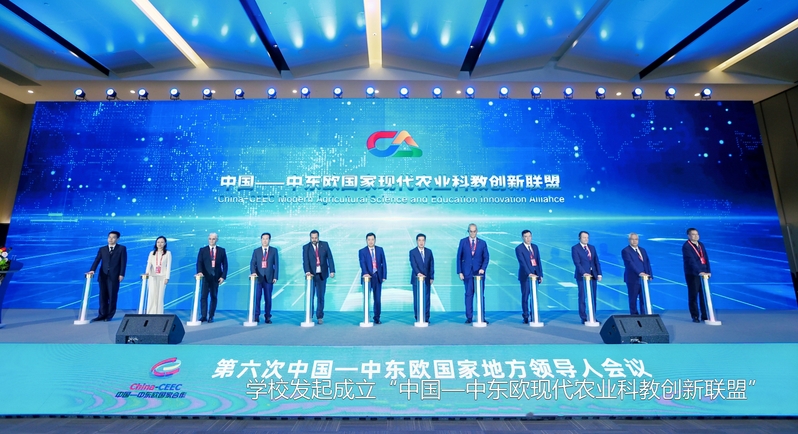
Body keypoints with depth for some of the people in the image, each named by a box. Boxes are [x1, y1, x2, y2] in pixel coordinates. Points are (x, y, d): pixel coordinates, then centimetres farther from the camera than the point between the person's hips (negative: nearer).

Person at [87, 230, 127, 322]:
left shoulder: (122, 248, 4)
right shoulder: (102, 249, 13)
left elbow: (123, 262, -2)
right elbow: (97, 260, 2)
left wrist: (121, 274, -10)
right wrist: (92, 270, -15)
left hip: (114, 276, -3)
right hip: (103, 276, 3)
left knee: (112, 296, 1)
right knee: (103, 296, 4)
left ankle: (109, 315, 8)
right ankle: (102, 315, 9)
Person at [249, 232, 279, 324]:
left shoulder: (274, 250, 7)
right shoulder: (256, 251, 10)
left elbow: (276, 264, 4)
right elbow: (252, 263, 1)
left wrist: (275, 277, -3)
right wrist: (253, 272, -18)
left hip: (269, 278, 0)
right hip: (258, 277, 0)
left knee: (268, 298, 3)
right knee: (257, 297, -4)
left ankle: (267, 317, 10)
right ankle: (256, 316, 5)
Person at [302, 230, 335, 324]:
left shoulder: (325, 245, 3)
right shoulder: (306, 247, 0)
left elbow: (330, 258, -1)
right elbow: (305, 261, -11)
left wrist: (332, 271, -10)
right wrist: (307, 271, -28)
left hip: (322, 275, 1)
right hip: (311, 275, -1)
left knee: (320, 297, 6)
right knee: (310, 296, 1)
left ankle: (320, 317, 15)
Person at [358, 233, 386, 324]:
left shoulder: (380, 250, 8)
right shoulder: (362, 251, 0)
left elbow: (383, 263, 6)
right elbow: (362, 263, -14)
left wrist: (384, 276, -1)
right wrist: (365, 273, -31)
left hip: (378, 277, 2)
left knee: (378, 299, 5)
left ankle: (377, 318, 17)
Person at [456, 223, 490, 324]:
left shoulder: (482, 243, 7)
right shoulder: (463, 241, 4)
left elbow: (486, 257, 5)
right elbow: (459, 257, 3)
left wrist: (483, 268, -12)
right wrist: (460, 272, -3)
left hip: (479, 272, 1)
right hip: (467, 272, 0)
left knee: (481, 295, 2)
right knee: (468, 295, 3)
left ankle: (482, 317, 8)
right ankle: (469, 317, 9)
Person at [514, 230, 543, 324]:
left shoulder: (535, 247, 12)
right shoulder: (519, 248, -5)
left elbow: (539, 261, 11)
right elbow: (522, 262, -15)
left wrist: (540, 274, 5)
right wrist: (529, 273, -25)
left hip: (535, 274, 5)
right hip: (525, 275, -5)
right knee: (525, 296, 0)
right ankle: (526, 317, 6)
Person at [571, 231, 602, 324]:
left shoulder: (592, 247, 14)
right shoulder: (575, 248, -3)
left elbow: (596, 261, 11)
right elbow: (577, 262, -12)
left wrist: (599, 274, 1)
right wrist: (583, 273, -23)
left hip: (593, 275, 5)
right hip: (582, 276, -5)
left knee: (593, 297, 6)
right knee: (582, 297, 0)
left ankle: (593, 317, 14)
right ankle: (584, 318, 6)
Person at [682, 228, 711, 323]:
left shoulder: (701, 245, 12)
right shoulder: (686, 246, -10)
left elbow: (706, 258, 11)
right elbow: (691, 261, -19)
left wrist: (708, 271, 1)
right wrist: (699, 272, -28)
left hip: (703, 274, 6)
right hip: (692, 275, -6)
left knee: (704, 295, 7)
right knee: (693, 296, 2)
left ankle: (705, 316, 16)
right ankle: (695, 317, 10)